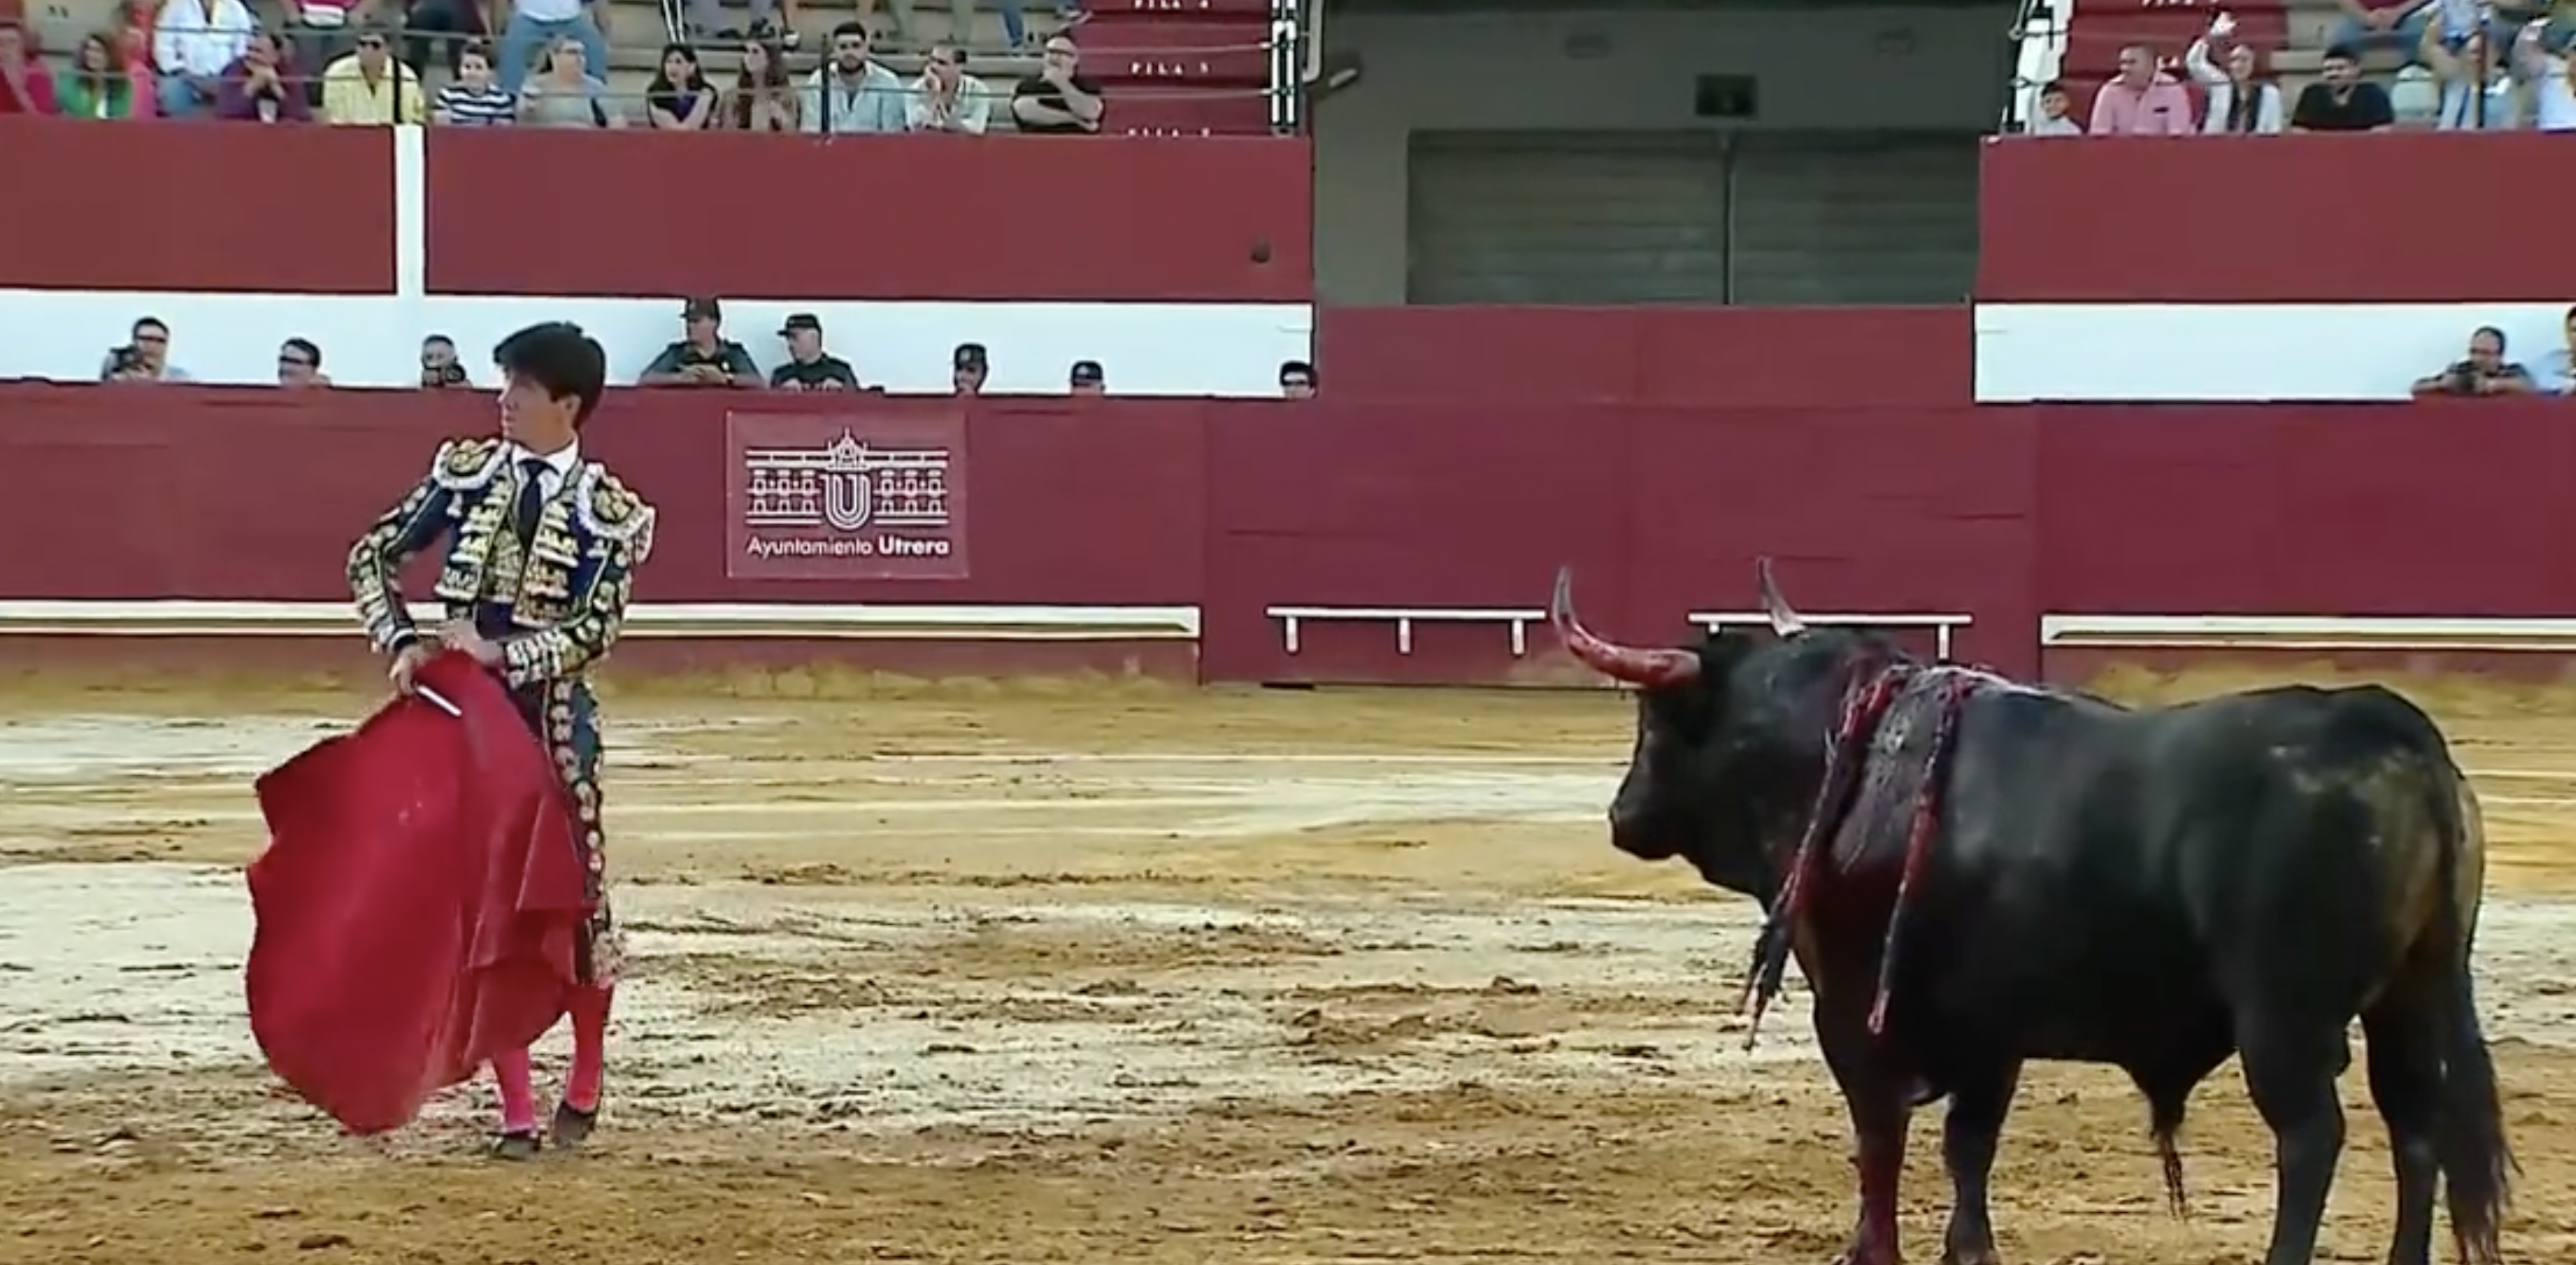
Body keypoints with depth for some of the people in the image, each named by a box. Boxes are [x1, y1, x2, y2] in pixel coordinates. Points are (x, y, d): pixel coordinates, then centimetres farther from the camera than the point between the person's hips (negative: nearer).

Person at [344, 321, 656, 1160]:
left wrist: (499, 653, -22)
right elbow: (373, 557, 6)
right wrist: (402, 644, -8)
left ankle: (585, 1085, 24)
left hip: (550, 715, -2)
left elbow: (595, 630, -13)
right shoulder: (466, 471, 2)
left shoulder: (608, 511, -6)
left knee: (575, 899, 0)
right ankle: (516, 1112, 8)